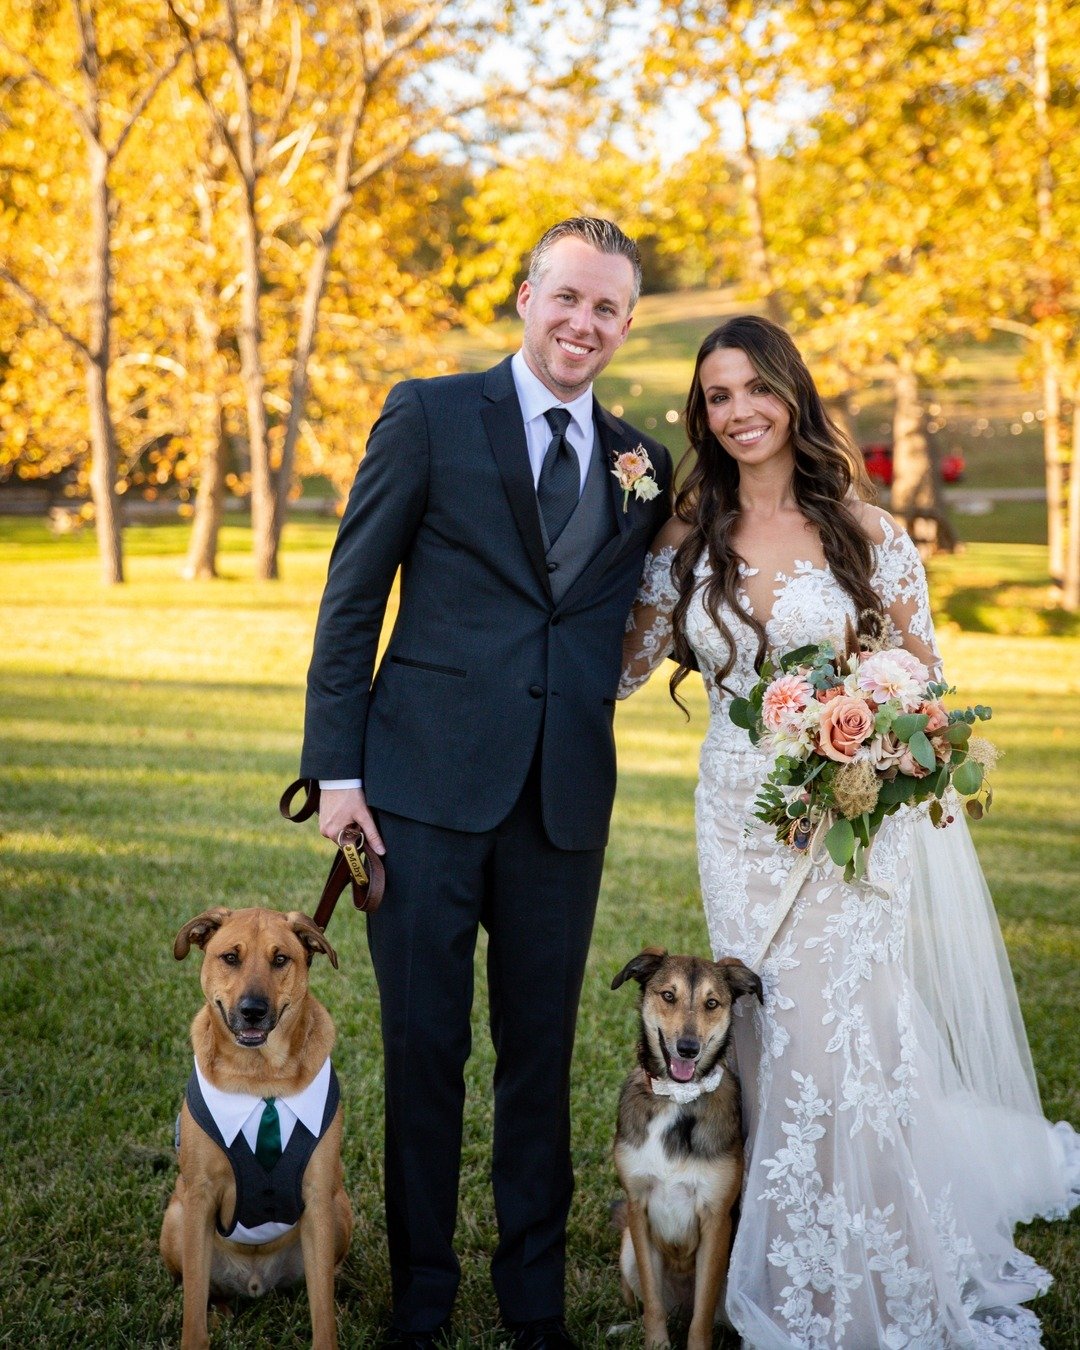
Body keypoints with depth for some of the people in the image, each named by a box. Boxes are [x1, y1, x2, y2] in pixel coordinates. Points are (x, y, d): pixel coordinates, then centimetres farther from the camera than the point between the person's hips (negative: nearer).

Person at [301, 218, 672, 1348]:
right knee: (423, 1050, 5)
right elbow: (352, 596, -1)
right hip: (427, 787, -3)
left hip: (565, 801, 3)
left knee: (541, 1054, 12)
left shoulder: (642, 467, 12)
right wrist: (336, 766, -7)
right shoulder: (429, 416, 1)